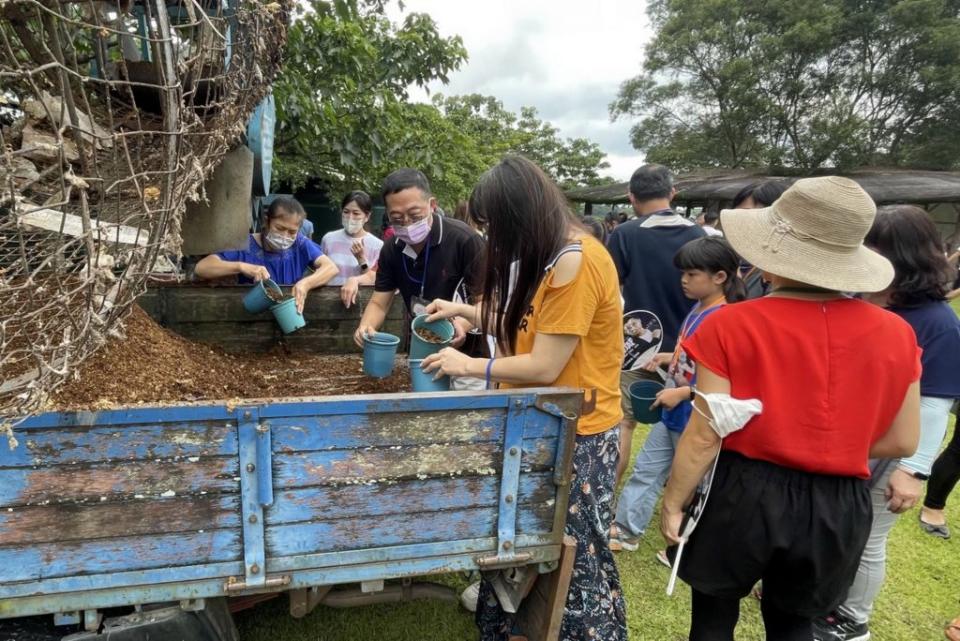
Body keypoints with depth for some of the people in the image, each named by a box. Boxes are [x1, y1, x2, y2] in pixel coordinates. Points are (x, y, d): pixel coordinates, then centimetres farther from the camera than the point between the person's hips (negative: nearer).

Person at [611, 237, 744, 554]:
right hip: (672, 413, 9)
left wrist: (681, 393, -26)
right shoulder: (697, 309, 4)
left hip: (696, 419, -9)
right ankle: (626, 530, 28)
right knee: (645, 469, 15)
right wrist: (669, 358, 5)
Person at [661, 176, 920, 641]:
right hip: (838, 507, 4)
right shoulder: (896, 334, -6)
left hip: (743, 495, -3)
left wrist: (673, 502, -3)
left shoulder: (732, 326, -19)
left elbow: (705, 436, -16)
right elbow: (904, 442, 2)